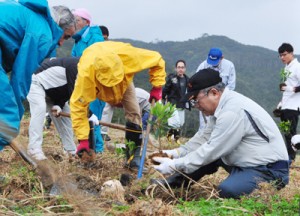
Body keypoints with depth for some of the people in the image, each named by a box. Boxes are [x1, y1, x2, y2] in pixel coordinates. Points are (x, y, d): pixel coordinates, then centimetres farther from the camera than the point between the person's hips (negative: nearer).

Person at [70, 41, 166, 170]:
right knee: (87, 113, -21)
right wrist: (83, 139, -41)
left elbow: (157, 60, -26)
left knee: (134, 114, -11)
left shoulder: (127, 54, -44)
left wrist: (157, 87, -29)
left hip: (124, 81, 1)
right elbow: (78, 106, -40)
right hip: (95, 85, -1)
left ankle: (134, 157, 1)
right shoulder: (85, 73, -47)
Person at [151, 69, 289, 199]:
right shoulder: (223, 105, 5)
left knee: (226, 191, -29)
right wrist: (177, 153, -1)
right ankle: (177, 182, 16)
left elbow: (213, 151, -21)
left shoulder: (233, 112, -25)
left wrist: (175, 165, -14)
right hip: (247, 163, 10)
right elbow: (204, 137, 11)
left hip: (270, 169, -10)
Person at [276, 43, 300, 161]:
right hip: (285, 106, 8)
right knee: (286, 131, 9)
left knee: (290, 131, -9)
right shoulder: (286, 68, 16)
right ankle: (288, 153, 15)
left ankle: (291, 155, -6)